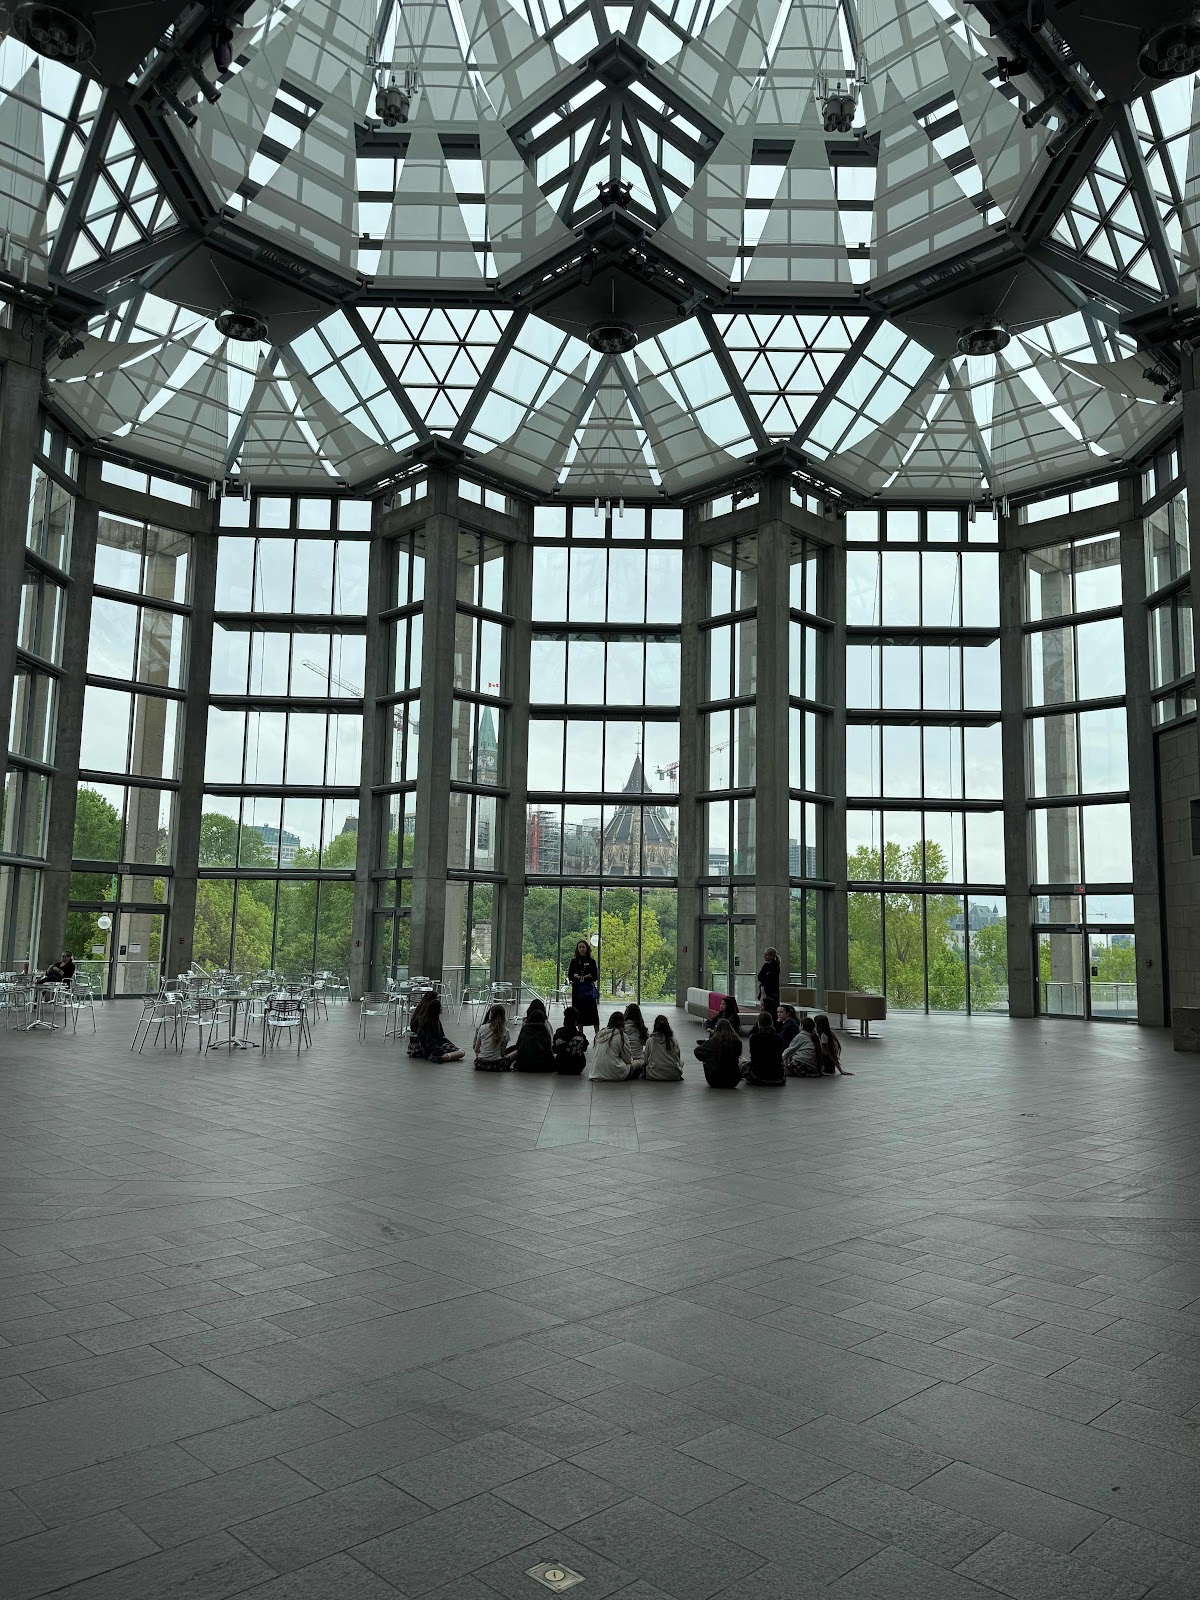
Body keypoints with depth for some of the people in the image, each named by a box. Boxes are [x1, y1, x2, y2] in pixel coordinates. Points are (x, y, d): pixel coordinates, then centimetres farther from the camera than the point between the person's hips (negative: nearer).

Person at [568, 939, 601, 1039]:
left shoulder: (591, 961, 3)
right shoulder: (574, 961, 6)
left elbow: (596, 976, 3)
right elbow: (569, 975, 7)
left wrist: (589, 976, -17)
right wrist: (575, 976, -14)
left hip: (589, 988, -2)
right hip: (577, 989, 2)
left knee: (592, 1010, -6)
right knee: (579, 1011, 4)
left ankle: (597, 1033, -4)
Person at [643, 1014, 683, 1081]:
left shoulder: (649, 1041, -4)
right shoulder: (674, 1041, -2)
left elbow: (646, 1060, 4)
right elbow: (677, 1058, 8)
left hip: (654, 1075, -1)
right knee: (681, 1062, 29)